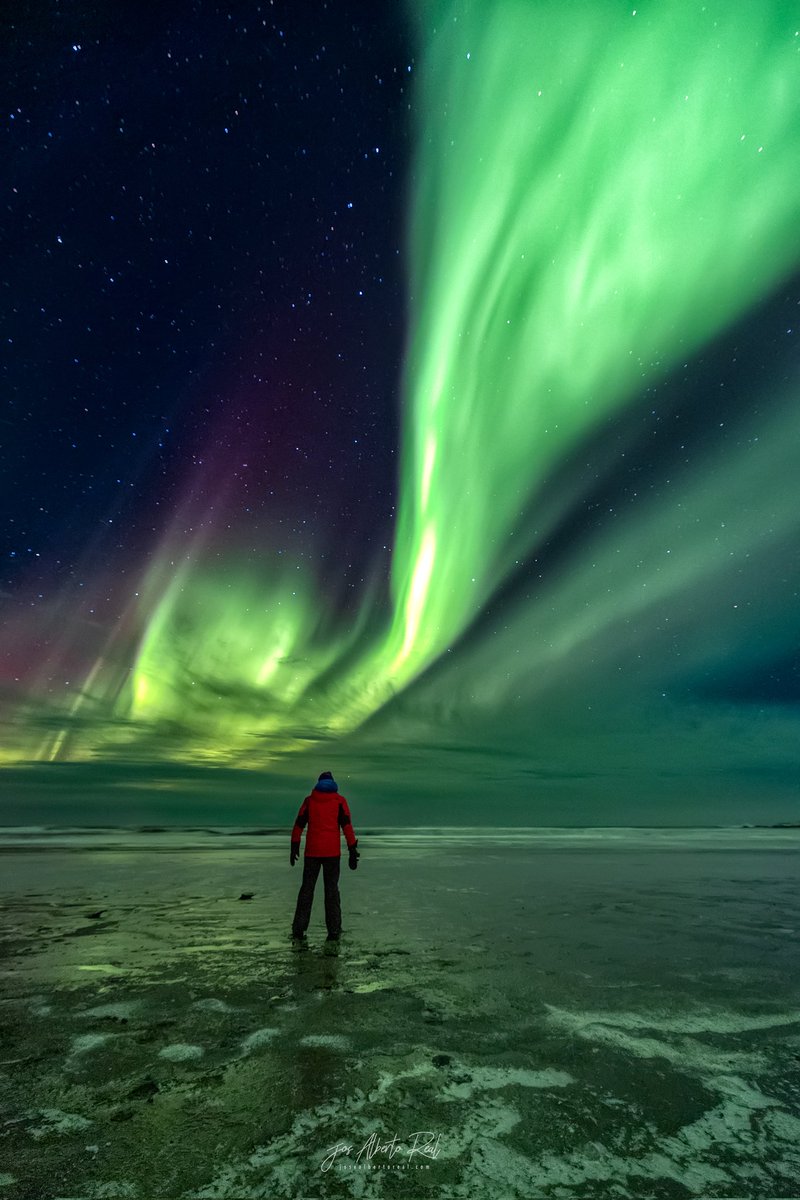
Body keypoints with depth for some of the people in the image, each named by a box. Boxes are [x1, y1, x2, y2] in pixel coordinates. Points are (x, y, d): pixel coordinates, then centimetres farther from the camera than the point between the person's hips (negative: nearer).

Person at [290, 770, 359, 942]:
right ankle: (334, 931, 3)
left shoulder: (309, 800, 7)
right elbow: (347, 826, -5)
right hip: (332, 852, -1)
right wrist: (353, 851, -5)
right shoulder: (339, 801, 2)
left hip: (312, 851, 1)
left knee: (307, 889, 11)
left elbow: (298, 825, 4)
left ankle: (299, 929, 8)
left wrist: (294, 848, 12)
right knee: (331, 890, 7)